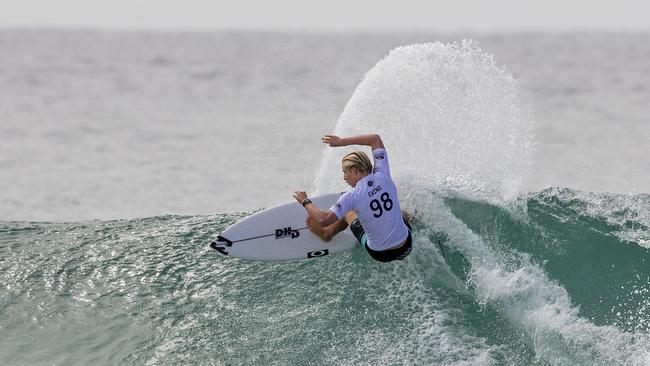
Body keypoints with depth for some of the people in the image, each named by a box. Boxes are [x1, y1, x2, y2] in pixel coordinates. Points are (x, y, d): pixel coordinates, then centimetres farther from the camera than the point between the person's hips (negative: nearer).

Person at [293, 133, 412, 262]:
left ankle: (325, 233, 52)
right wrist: (342, 141, 7)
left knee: (348, 213, 27)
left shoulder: (352, 197, -22)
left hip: (379, 254, -2)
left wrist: (305, 202, -11)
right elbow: (376, 139, 2)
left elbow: (323, 220, -29)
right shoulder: (383, 177, -11)